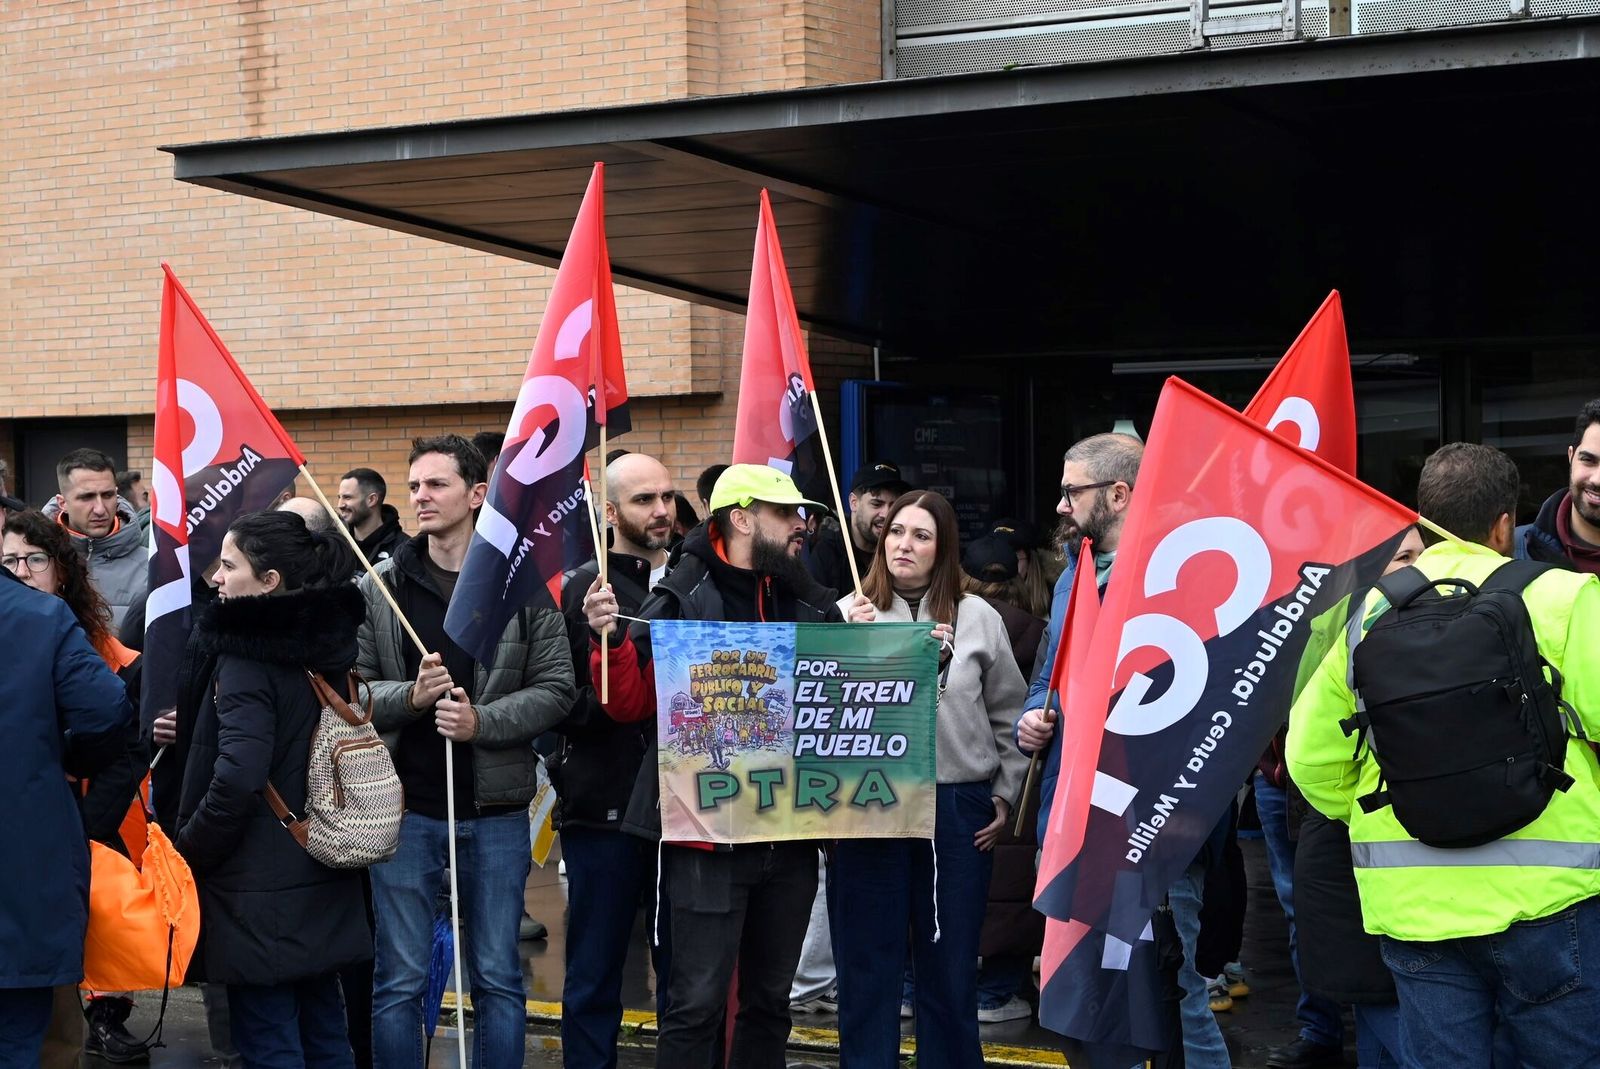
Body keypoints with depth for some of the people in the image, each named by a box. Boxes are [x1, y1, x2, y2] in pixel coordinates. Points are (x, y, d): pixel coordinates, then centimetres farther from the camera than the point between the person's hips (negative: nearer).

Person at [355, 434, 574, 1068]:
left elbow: (555, 690, -2)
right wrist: (409, 697, -18)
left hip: (495, 809, 0)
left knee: (498, 980, 9)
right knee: (398, 981, 7)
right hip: (404, 807, 1)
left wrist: (482, 721, -16)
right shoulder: (378, 589, 3)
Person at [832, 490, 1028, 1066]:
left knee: (950, 969, 10)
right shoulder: (849, 613, 1)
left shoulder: (977, 618, 4)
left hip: (959, 808, 1)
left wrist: (1005, 795, 7)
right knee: (868, 966, 7)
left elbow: (1009, 715, 10)